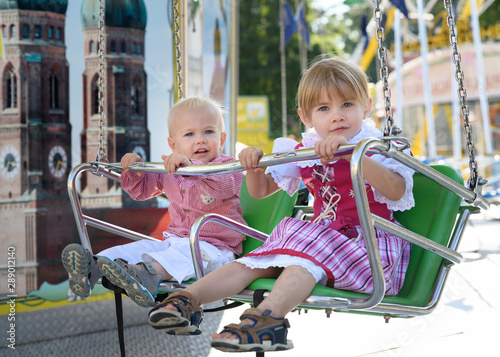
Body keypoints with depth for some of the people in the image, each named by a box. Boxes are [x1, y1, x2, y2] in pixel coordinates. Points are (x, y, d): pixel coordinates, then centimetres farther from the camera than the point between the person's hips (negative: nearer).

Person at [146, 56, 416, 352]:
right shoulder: (303, 151, 12)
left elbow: (397, 191, -25)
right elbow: (261, 190, 18)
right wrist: (254, 165, -6)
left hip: (368, 242, -5)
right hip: (324, 235, 5)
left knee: (308, 252, -33)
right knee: (264, 259, -16)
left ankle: (269, 316, -52)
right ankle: (188, 299, -24)